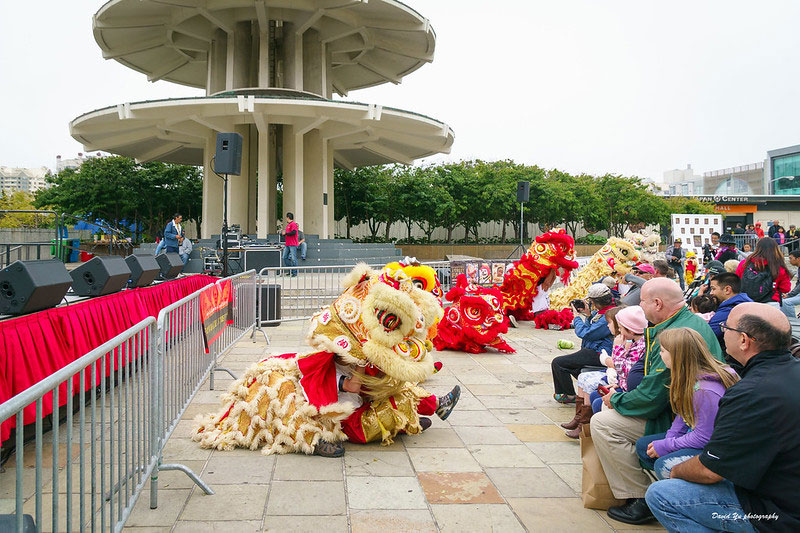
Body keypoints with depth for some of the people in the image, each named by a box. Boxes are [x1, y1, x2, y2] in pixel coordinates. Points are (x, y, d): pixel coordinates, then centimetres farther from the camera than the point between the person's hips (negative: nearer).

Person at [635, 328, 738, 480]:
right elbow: (683, 415, 12)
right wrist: (670, 438, -4)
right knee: (642, 445, 7)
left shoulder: (706, 391, -30)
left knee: (664, 465, -28)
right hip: (693, 435, 10)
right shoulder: (688, 379, 1)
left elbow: (704, 437, -26)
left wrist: (666, 446, -17)